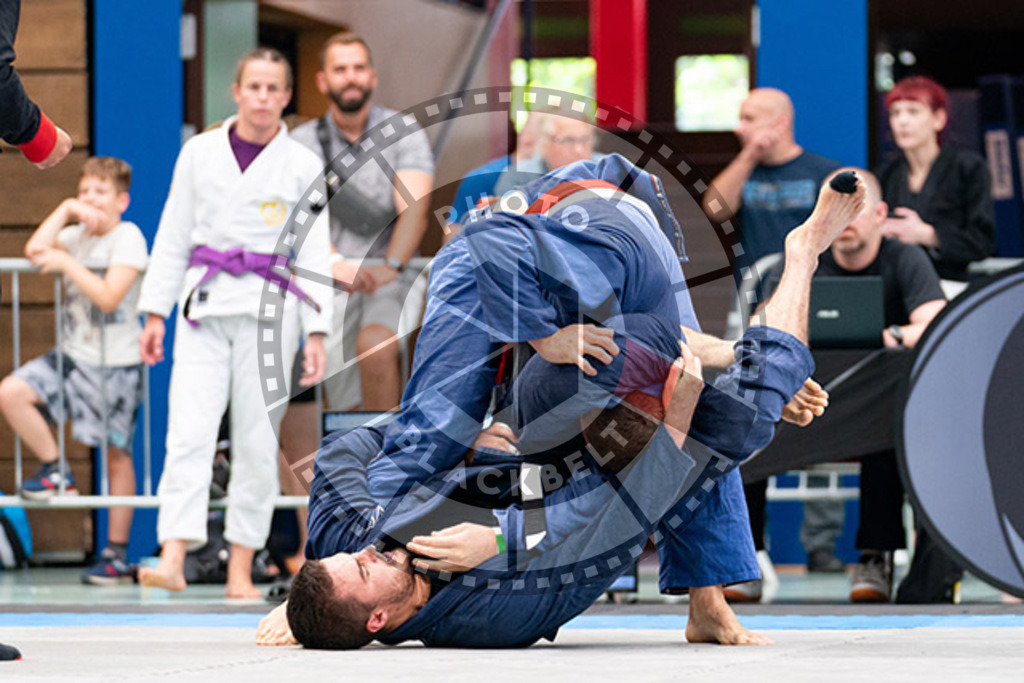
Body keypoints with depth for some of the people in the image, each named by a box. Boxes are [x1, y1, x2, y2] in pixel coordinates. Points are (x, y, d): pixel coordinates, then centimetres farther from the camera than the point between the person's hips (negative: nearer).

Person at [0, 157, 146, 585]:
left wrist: (67, 264, -19)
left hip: (117, 363, -6)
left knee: (117, 455, 1)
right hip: (73, 356, 6)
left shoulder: (128, 237, -10)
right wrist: (65, 210, -7)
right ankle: (56, 472, 4)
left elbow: (109, 296, -21)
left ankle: (116, 553, 7)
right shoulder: (77, 235, 9)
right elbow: (35, 252, -9)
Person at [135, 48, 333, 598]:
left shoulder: (302, 166, 4)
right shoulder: (200, 153, 6)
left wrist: (316, 334, -4)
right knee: (189, 430, -11)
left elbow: (314, 256, 3)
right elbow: (172, 237, 10)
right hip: (205, 304, 1)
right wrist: (155, 312, 6)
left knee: (256, 440, 2)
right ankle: (173, 559, -19)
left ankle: (241, 570, 10)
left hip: (269, 307, 0)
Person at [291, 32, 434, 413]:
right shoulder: (303, 141, 7)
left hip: (390, 281, -2)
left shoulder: (402, 132, 4)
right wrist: (336, 265, -25)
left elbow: (414, 210, -8)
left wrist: (391, 267, -25)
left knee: (374, 348, -31)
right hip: (328, 283, 2)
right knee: (346, 402, -6)